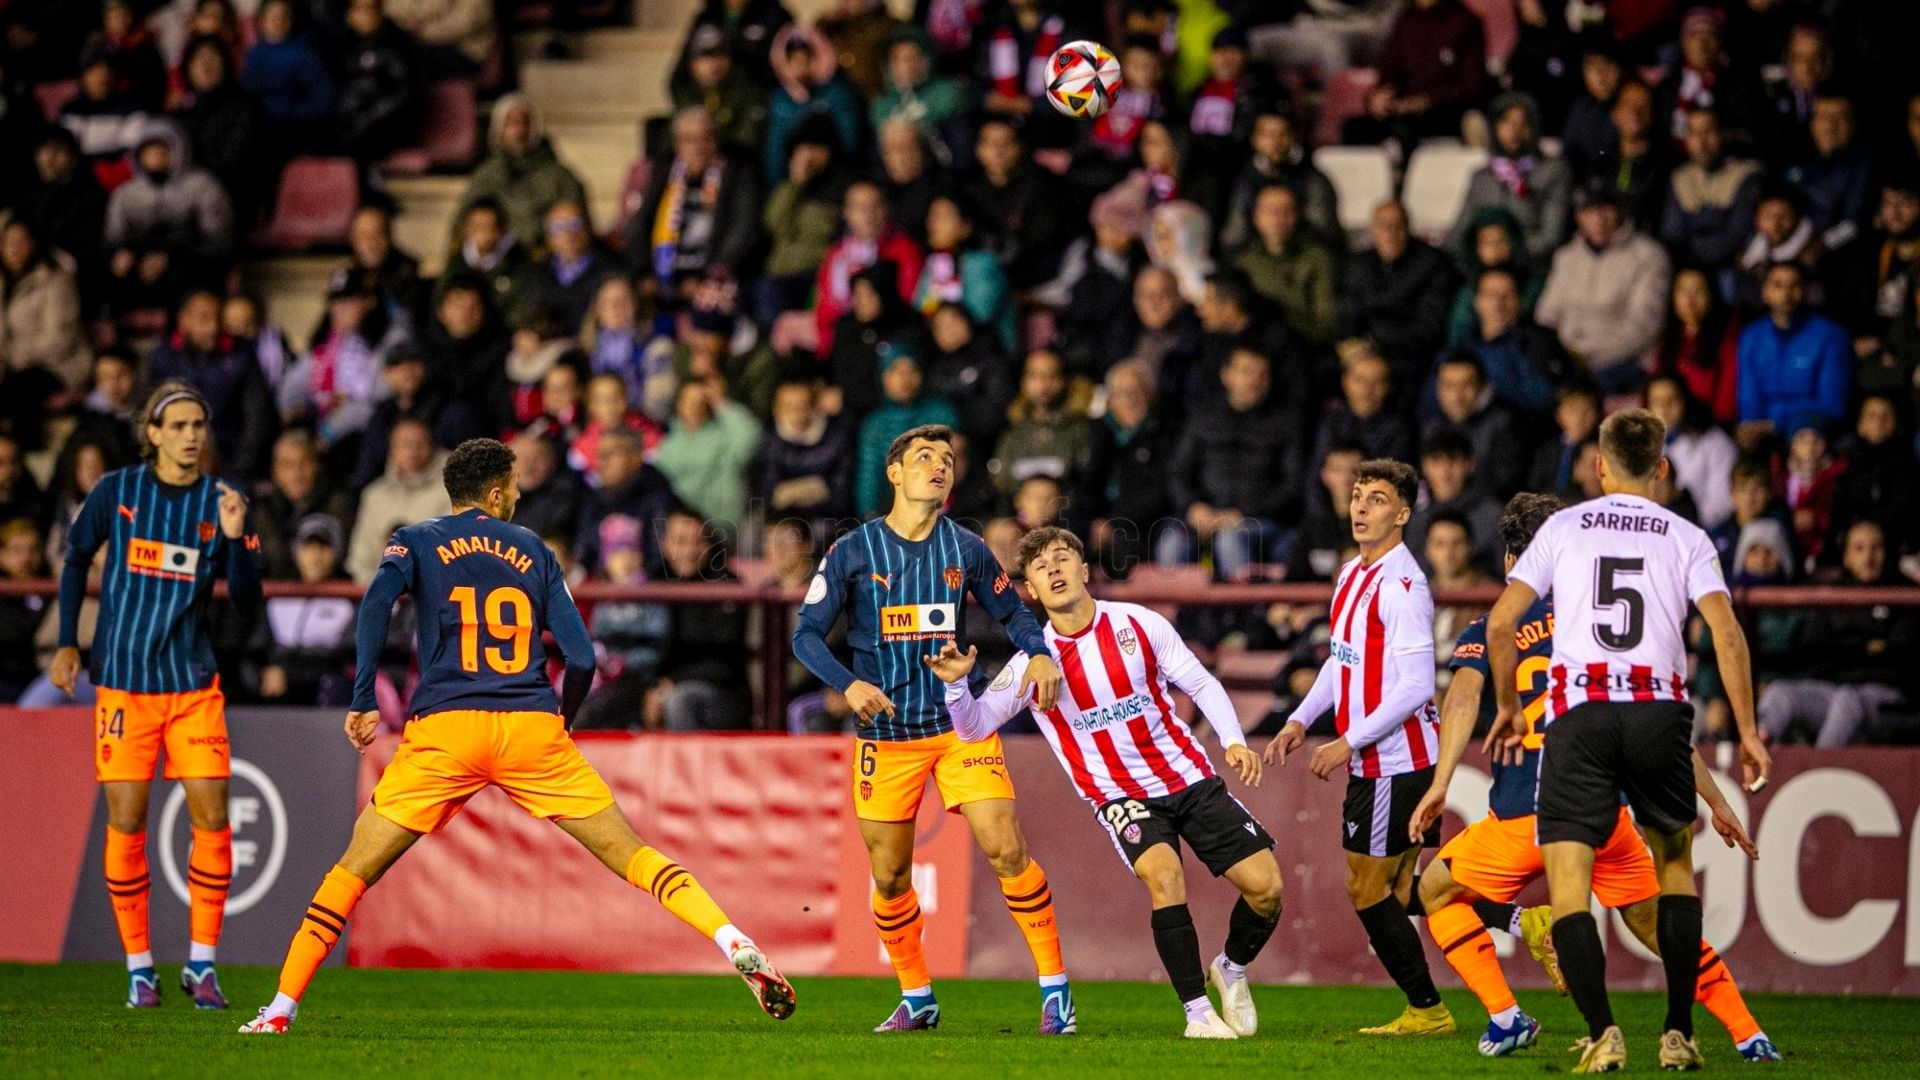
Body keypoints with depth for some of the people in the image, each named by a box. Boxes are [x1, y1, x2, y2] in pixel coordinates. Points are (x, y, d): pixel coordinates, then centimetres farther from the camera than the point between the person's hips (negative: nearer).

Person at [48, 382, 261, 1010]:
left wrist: (234, 539, -17)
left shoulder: (221, 502, 1)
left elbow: (246, 604, -2)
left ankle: (201, 963, 4)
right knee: (126, 822, -2)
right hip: (123, 682, -1)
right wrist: (67, 643, 7)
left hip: (194, 683, 1)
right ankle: (139, 967, 8)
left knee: (211, 817, -7)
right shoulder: (115, 491, -1)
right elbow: (76, 559, 13)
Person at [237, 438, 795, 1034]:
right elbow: (581, 657, 10)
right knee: (630, 855, 4)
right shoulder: (533, 551, 16)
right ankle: (739, 948, -11)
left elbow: (377, 600, -10)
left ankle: (280, 1011, 3)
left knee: (353, 872, 8)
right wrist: (562, 720, 28)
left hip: (443, 728, -1)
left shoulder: (416, 542, 12)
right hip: (533, 727, 1)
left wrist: (362, 702, -8)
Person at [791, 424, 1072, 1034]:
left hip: (961, 724, 0)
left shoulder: (965, 549, 2)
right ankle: (916, 999, 23)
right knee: (889, 879, 4)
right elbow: (807, 634, -2)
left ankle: (1055, 988, -3)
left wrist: (1038, 655, -8)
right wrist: (848, 684, -20)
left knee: (1006, 852, -13)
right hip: (886, 735, 0)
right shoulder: (853, 552, -3)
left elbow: (1011, 611, 14)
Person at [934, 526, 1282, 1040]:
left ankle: (1231, 969, 25)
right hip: (1120, 795, -2)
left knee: (1264, 883, -8)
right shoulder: (1035, 660, -6)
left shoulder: (1140, 624, -3)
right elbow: (975, 725, -7)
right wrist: (955, 684, -28)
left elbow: (1201, 683, 5)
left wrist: (1234, 741, -9)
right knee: (1163, 872, -31)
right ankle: (1197, 1012, -20)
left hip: (1190, 777, 2)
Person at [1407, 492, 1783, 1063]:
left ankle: (1506, 1018, 8)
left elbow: (1464, 695, -13)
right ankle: (1749, 1036, 11)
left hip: (1524, 819, -3)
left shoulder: (1486, 632, 8)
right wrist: (1716, 802, 18)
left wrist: (1441, 783, -22)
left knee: (1438, 890, 21)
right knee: (1658, 924, 19)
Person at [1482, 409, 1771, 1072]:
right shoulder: (1686, 538, 11)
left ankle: (1602, 1032, -20)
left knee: (1567, 886, -3)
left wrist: (1508, 707, 21)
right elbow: (1726, 632, -1)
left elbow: (1500, 623, 8)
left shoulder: (1563, 527, 12)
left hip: (1578, 714, -1)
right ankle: (1678, 1034, 13)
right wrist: (1747, 732, 4)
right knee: (1675, 865, 20)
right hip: (1660, 712, 1)